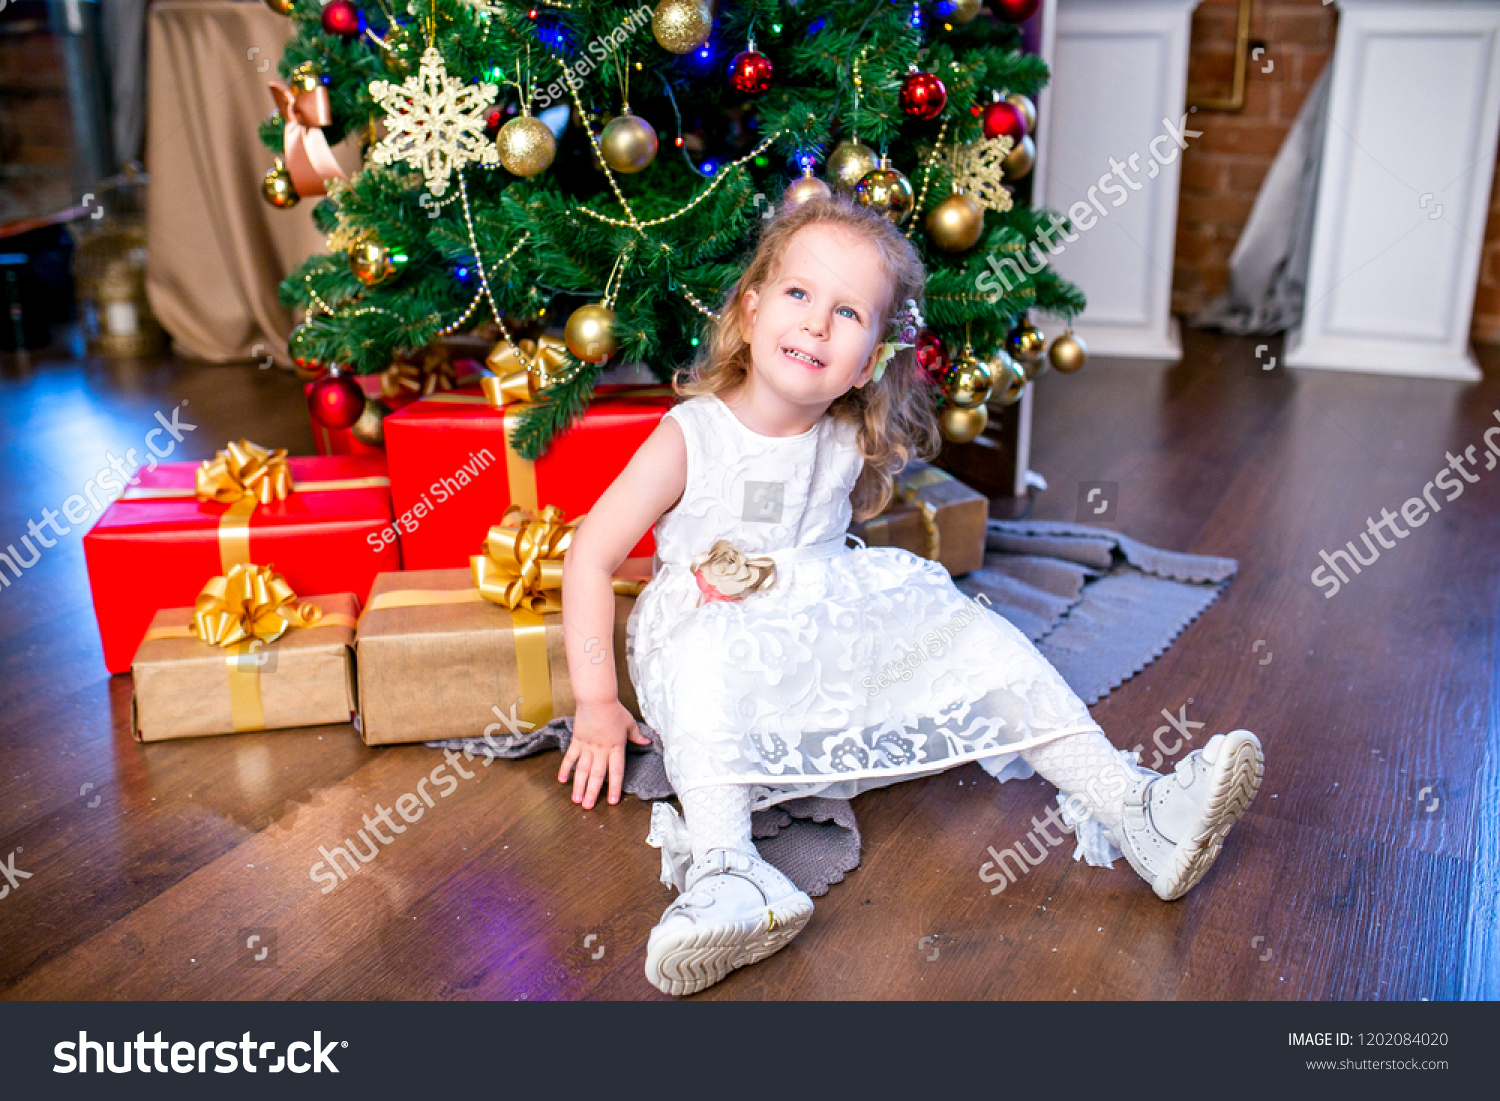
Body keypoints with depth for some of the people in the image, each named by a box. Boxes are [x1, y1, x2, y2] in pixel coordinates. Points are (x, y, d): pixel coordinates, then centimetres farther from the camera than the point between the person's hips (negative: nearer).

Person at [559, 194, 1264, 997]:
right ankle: (726, 872, -47)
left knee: (975, 635, -13)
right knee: (704, 659, -39)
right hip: (720, 641, -4)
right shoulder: (691, 437, -11)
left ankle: (1138, 815, -15)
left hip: (841, 637, 4)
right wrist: (596, 704, -11)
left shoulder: (850, 445, 2)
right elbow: (591, 556, -9)